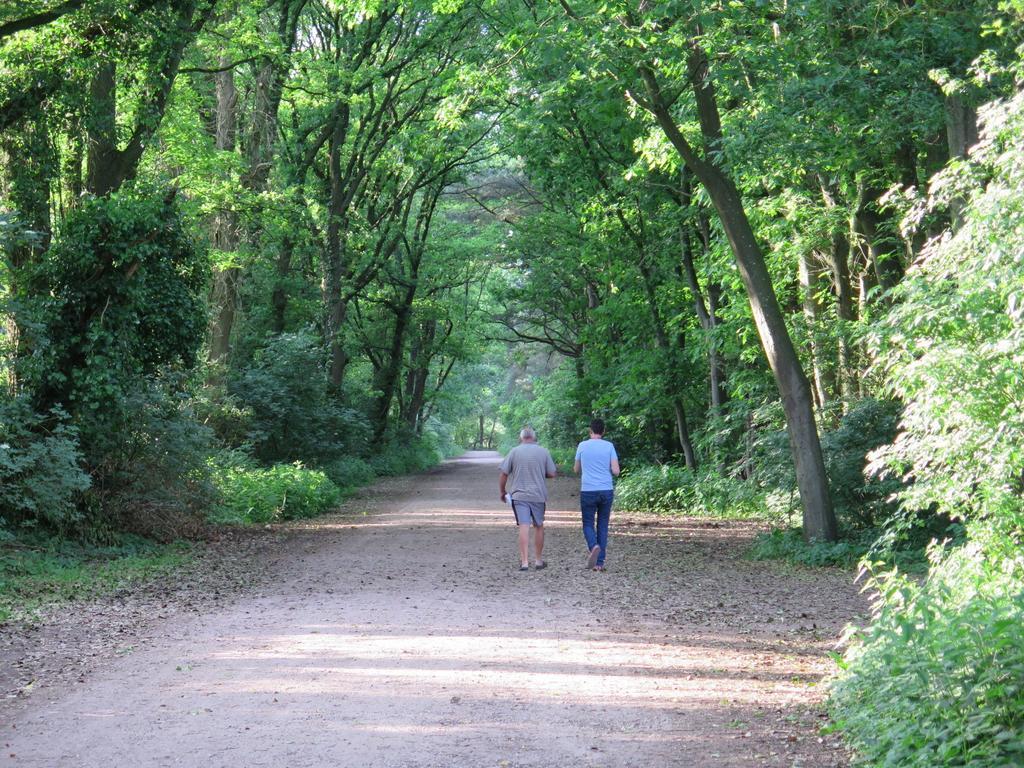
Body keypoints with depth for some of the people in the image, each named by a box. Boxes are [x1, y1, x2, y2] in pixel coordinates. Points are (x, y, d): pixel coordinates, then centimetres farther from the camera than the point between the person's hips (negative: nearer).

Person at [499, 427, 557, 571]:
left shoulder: (514, 452, -2)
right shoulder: (543, 452, 1)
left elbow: (503, 474, -3)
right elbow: (552, 474, 1)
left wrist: (502, 492, 10)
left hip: (519, 495, -1)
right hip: (538, 495, 1)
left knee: (524, 527, -4)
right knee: (538, 526, 15)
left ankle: (524, 562, -10)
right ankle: (538, 560, 22)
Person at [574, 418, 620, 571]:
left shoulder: (582, 446, 2)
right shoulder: (609, 446, 1)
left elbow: (576, 470, 12)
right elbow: (616, 471, -4)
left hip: (588, 491, -1)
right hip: (606, 490, 1)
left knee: (588, 524, 9)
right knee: (603, 525, 10)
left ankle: (594, 546, -21)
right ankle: (600, 562, 6)